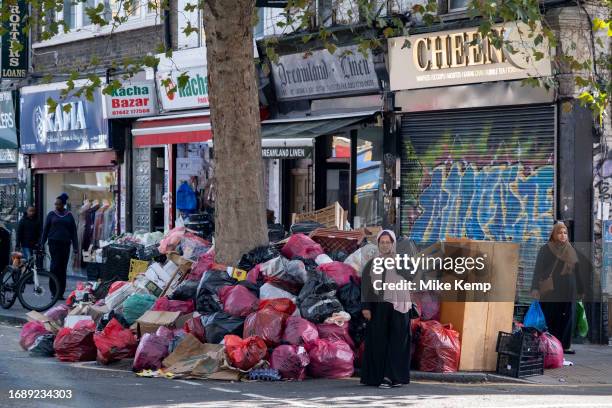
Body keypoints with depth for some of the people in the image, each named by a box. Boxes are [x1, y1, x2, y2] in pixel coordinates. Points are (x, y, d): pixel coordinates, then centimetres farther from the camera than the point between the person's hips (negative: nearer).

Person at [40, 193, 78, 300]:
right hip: (54, 243, -2)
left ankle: (61, 293, 7)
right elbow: (45, 229, 7)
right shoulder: (51, 214, 5)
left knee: (63, 268, 2)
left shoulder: (69, 215, 8)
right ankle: (54, 292, -6)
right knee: (55, 265, -10)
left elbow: (73, 231, 8)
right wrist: (42, 243, 2)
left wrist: (75, 246, 3)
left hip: (65, 243, 2)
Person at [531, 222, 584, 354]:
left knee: (568, 318, -2)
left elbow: (577, 271, 16)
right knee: (551, 318, -3)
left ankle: (565, 345, 1)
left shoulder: (571, 251, 14)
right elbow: (538, 269, -4)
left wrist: (580, 290, 13)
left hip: (568, 291, 4)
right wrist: (536, 288, -13)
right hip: (550, 292, -4)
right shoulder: (546, 250, 2)